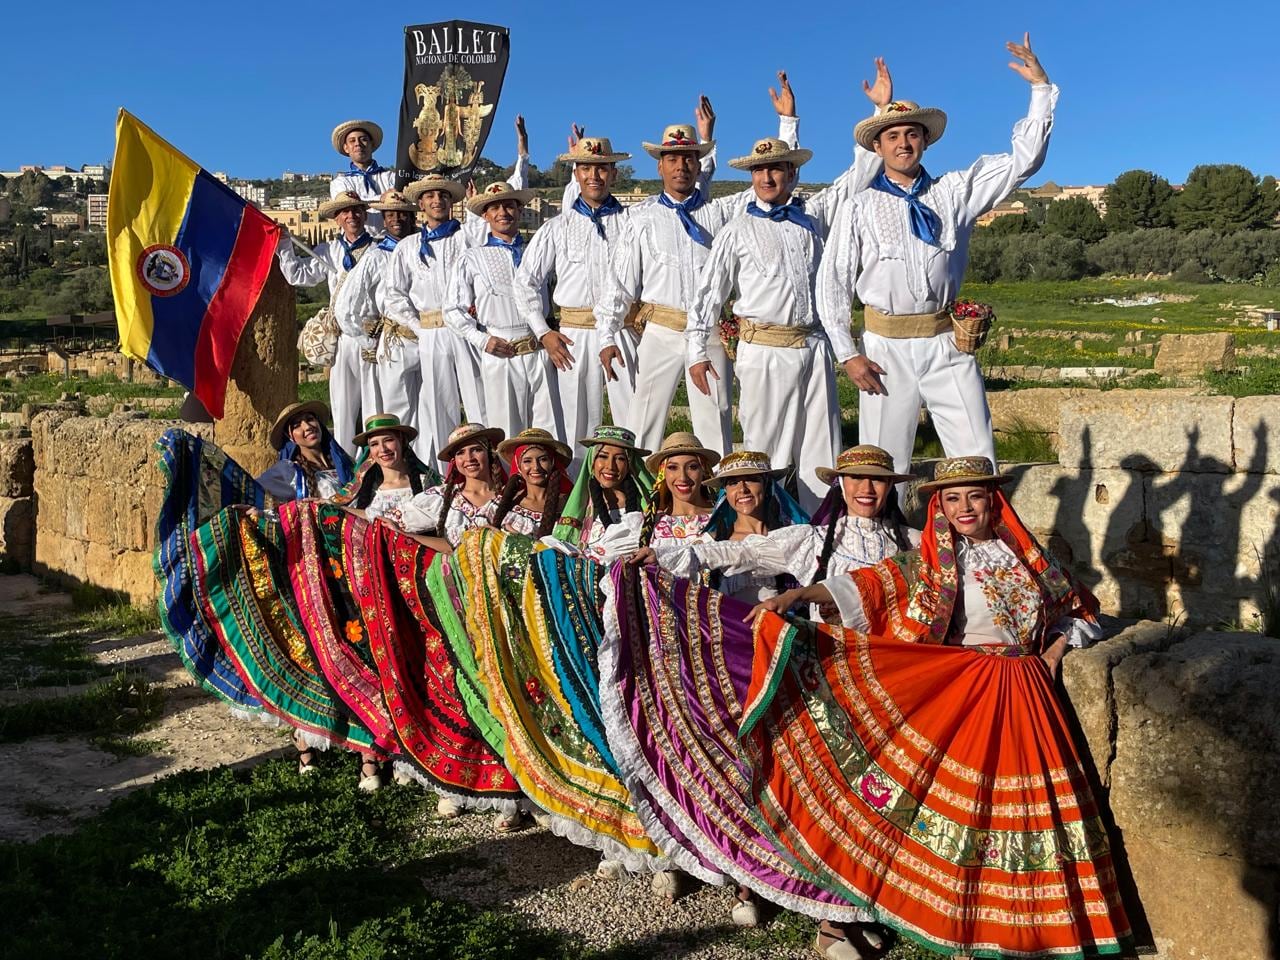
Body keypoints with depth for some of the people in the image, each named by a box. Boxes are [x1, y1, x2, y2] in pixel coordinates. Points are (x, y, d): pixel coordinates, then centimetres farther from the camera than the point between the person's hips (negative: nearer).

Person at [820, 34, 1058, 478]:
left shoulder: (954, 191, 10)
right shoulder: (859, 208, 4)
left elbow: (1023, 160, 10)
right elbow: (833, 283, 2)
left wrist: (1041, 87, 3)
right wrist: (849, 354, -5)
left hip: (946, 344, 2)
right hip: (886, 348, -2)